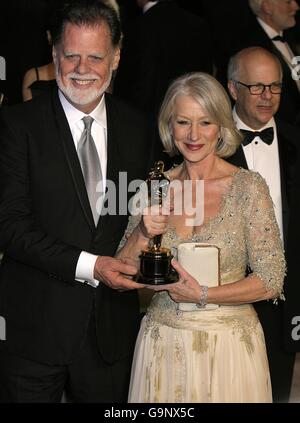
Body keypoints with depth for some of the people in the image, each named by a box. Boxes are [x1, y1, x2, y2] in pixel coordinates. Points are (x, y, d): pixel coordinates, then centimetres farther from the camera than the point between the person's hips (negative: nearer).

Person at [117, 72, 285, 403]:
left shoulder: (248, 187, -9)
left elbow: (271, 282, -10)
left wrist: (202, 295, -18)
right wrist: (143, 233, -16)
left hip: (228, 345, -3)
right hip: (161, 344, 3)